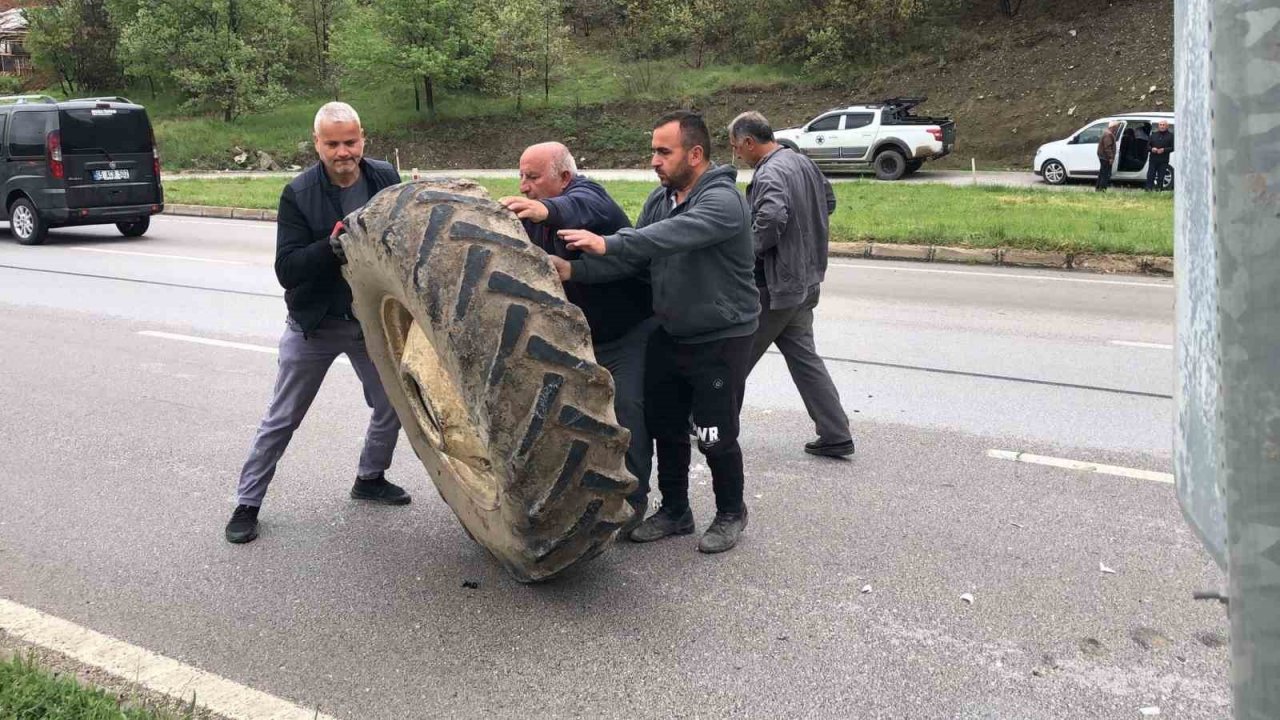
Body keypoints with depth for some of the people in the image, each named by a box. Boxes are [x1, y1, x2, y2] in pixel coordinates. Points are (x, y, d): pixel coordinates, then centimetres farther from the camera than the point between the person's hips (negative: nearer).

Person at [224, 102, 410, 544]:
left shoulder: (386, 180, -6)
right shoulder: (299, 194, -14)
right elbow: (286, 269, -18)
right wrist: (332, 247, -34)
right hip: (314, 324, -3)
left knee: (392, 406, 11)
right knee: (282, 419, 5)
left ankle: (370, 479, 36)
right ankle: (247, 503, 18)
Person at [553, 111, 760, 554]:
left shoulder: (723, 201, -21)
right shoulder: (660, 199, 5)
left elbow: (675, 234, -39)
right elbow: (633, 256, -1)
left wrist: (607, 244, -49)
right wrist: (575, 270, -16)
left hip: (721, 339, -7)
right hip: (670, 334, 8)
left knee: (717, 437, 0)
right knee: (665, 428, 14)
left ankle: (730, 514, 24)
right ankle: (674, 510, 31)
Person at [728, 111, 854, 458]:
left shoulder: (769, 174, -20)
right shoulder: (803, 163, 10)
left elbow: (771, 219, -36)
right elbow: (829, 201, 22)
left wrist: (749, 250, -20)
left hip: (773, 285, -9)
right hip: (806, 279, 9)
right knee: (803, 354, 13)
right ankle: (836, 434, 10)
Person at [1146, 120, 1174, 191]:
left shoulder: (1170, 135, 5)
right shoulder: (1154, 135, 14)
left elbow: (1173, 148, 0)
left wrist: (1164, 150, -16)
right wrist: (1152, 149, -8)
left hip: (1163, 161, -2)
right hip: (1153, 159, 2)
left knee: (1160, 178, -1)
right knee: (1150, 176, -3)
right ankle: (1148, 190, -1)